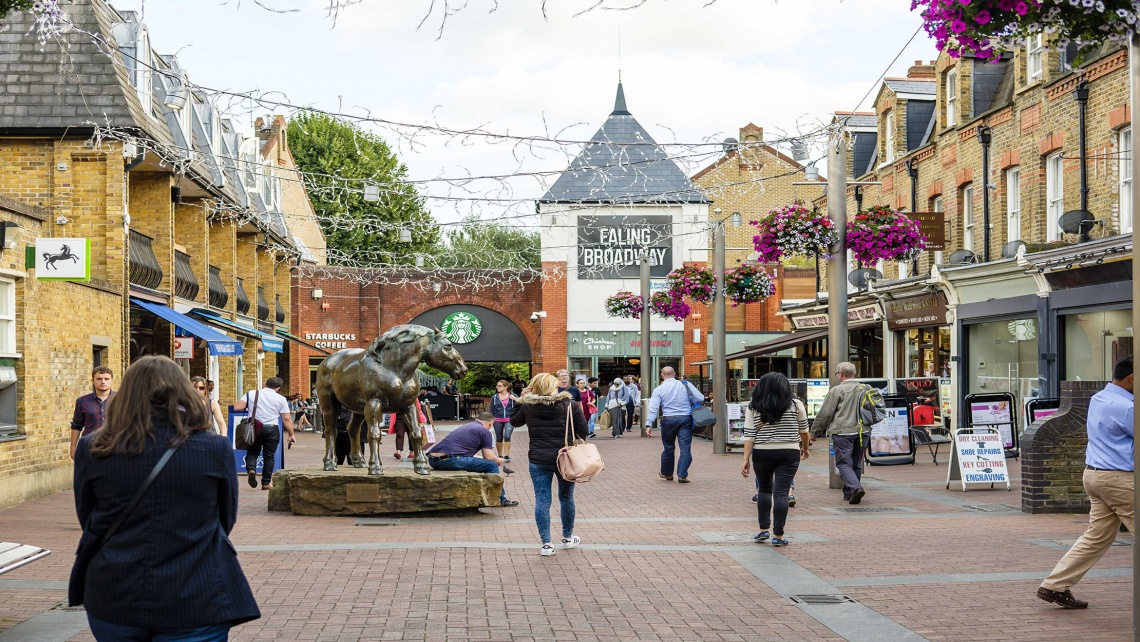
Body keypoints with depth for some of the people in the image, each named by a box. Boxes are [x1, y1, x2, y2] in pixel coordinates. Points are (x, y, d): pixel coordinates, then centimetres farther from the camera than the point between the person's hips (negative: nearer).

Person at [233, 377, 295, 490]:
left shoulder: (251, 394, 4)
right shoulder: (280, 399, 2)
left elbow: (237, 407, -3)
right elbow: (287, 419, -1)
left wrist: (247, 406, 17)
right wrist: (291, 435, 6)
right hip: (272, 429, -1)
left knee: (252, 452, 16)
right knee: (269, 456, 9)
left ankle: (251, 469, -11)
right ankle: (266, 483, 10)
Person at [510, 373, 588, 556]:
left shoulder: (528, 406, -2)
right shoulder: (569, 405, -6)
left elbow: (514, 421, 17)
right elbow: (582, 431, -2)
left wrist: (521, 400, 19)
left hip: (538, 460, 0)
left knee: (542, 500, 3)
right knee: (566, 497, 17)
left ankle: (546, 543, 1)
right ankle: (568, 537, 31)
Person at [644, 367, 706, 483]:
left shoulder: (659, 390, 1)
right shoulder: (686, 385, 3)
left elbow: (653, 408, -8)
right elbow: (700, 398, -3)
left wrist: (648, 424, -10)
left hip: (669, 420, 0)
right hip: (686, 419, 0)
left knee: (668, 447, 14)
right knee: (685, 447, 0)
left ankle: (667, 473, 28)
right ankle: (682, 475, -6)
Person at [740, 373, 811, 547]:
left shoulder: (753, 407, 0)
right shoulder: (796, 405, -1)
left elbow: (749, 435, -4)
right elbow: (803, 430, 9)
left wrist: (746, 459, -3)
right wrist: (805, 448, 25)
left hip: (762, 454, 1)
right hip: (789, 454, -1)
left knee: (764, 489, 19)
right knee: (781, 493, -1)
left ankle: (763, 529, 16)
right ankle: (778, 535, -3)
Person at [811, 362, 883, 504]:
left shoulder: (836, 391, -8)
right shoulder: (866, 389, 10)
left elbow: (825, 413, -5)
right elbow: (878, 406, 20)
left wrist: (816, 430, 7)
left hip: (843, 432, -6)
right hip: (863, 432, 6)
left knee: (844, 463, -4)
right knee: (856, 464, 15)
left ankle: (856, 488, -24)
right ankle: (849, 493, 20)